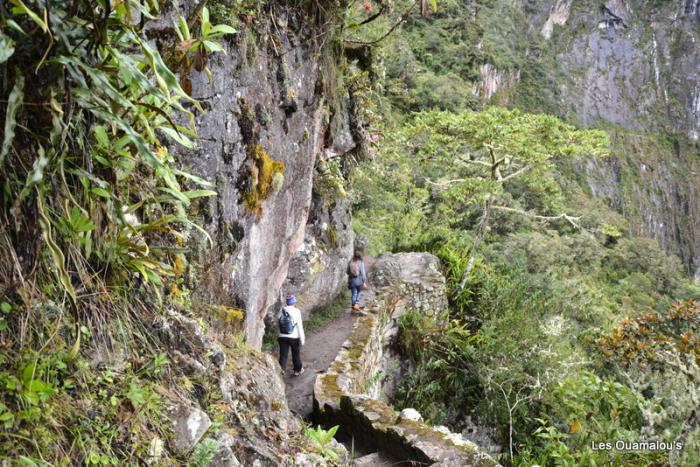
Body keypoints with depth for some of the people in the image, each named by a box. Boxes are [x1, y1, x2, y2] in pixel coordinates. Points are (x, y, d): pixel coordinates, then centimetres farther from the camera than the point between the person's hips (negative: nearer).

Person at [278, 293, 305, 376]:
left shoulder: (281, 311, -3)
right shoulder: (296, 312, -13)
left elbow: (277, 321, 2)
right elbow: (300, 326, -11)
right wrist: (302, 338, -5)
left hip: (282, 337, 2)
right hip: (294, 337, -2)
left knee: (283, 355, 5)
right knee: (296, 354, 18)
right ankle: (298, 370, 34)